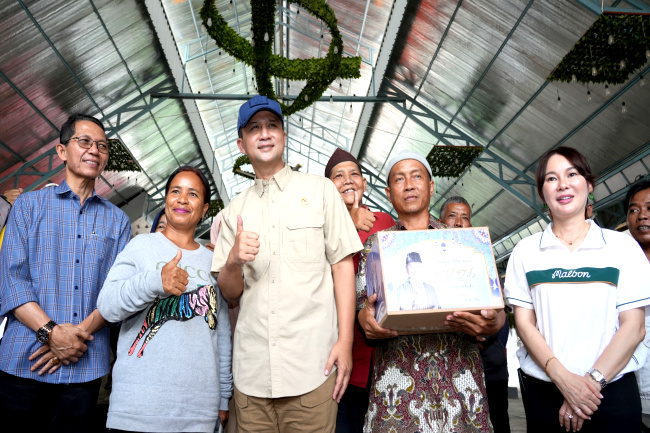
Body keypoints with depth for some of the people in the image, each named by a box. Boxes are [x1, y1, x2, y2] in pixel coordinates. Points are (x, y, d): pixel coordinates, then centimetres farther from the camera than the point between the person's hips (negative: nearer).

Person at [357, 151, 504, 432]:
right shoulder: (375, 245, 11)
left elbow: (498, 310, 8)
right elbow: (361, 306, 7)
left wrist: (491, 323, -16)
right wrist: (367, 321, -17)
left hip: (460, 375, 1)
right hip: (397, 377, 0)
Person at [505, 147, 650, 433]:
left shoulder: (622, 246, 1)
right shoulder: (525, 251, 3)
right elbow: (524, 322, -1)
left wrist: (593, 381, -12)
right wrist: (562, 377, -13)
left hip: (612, 390, 0)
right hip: (543, 390, 1)